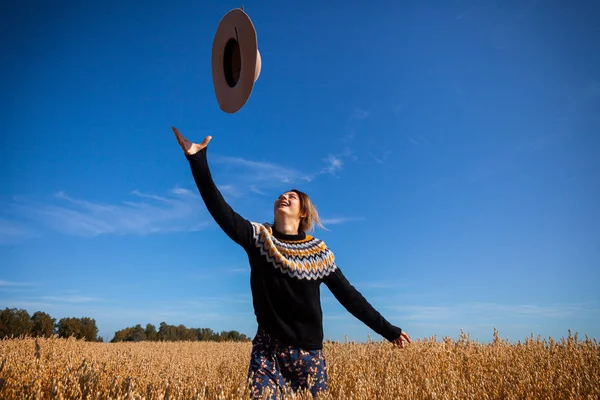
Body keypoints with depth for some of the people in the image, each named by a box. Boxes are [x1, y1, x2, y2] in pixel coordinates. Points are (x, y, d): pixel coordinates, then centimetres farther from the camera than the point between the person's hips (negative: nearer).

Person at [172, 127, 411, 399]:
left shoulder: (319, 252, 1)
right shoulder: (258, 238, -1)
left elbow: (348, 295, 6)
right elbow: (221, 210, -13)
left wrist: (388, 330, 6)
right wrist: (197, 159, -23)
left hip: (309, 353, 1)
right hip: (268, 350, -1)